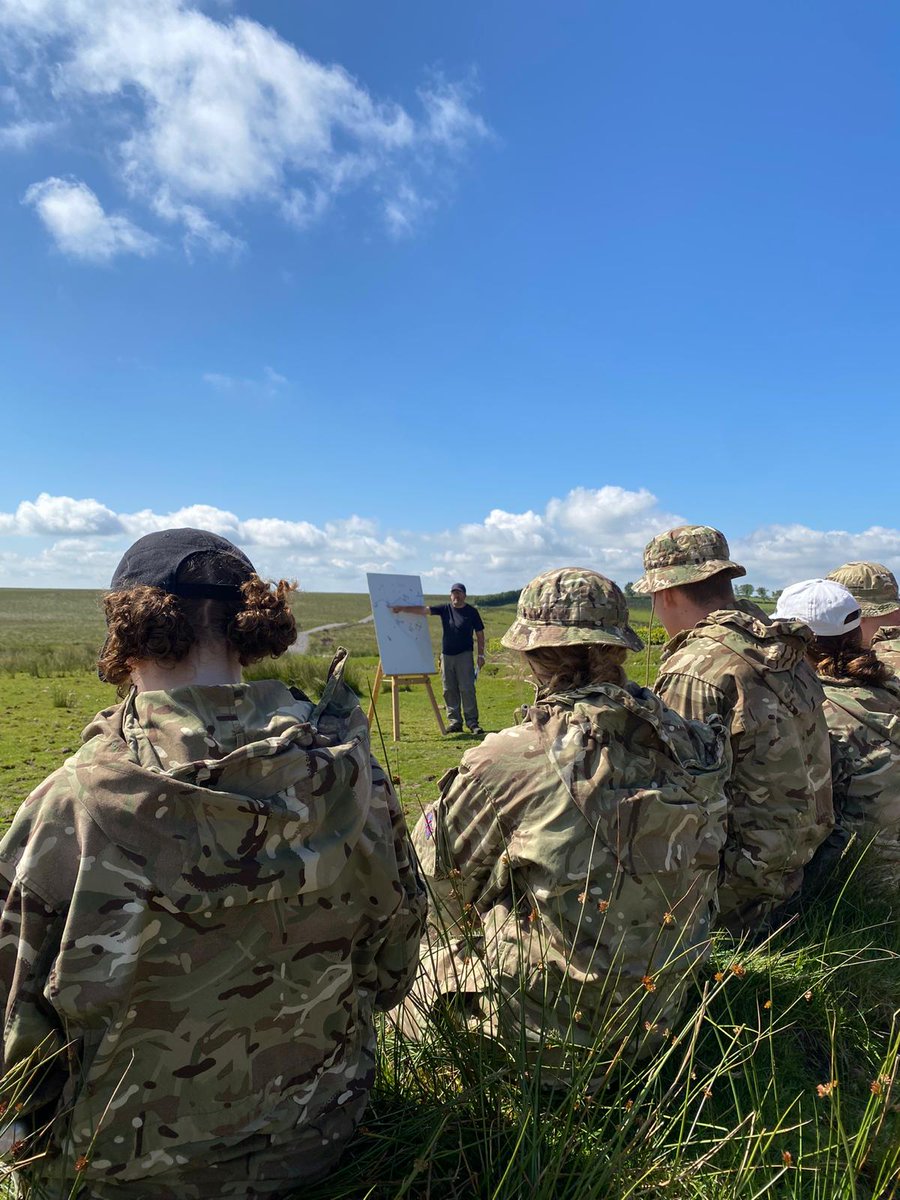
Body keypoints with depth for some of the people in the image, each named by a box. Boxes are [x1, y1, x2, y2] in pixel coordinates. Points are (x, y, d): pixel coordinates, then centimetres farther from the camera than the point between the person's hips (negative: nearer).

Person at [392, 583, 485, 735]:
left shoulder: (471, 611, 2)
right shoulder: (444, 609, 6)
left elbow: (480, 634, 6)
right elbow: (424, 610, -1)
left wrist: (481, 655, 1)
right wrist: (402, 608, -10)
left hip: (464, 655, -3)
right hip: (446, 655, 3)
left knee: (467, 689, -8)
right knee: (449, 691, 4)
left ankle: (473, 722, -4)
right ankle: (454, 722, 10)